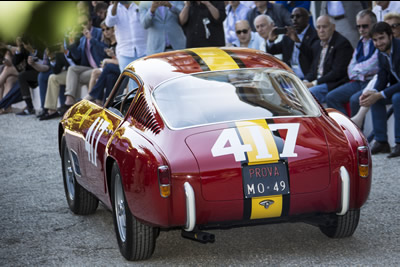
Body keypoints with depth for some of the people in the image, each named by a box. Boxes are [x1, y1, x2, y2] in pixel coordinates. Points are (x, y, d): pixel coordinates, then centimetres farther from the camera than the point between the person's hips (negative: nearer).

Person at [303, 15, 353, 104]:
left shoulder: (342, 43, -8)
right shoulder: (317, 45, 19)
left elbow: (337, 72, -15)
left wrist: (314, 83, -17)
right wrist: (306, 81, -3)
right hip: (317, 84, 8)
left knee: (310, 93, -33)